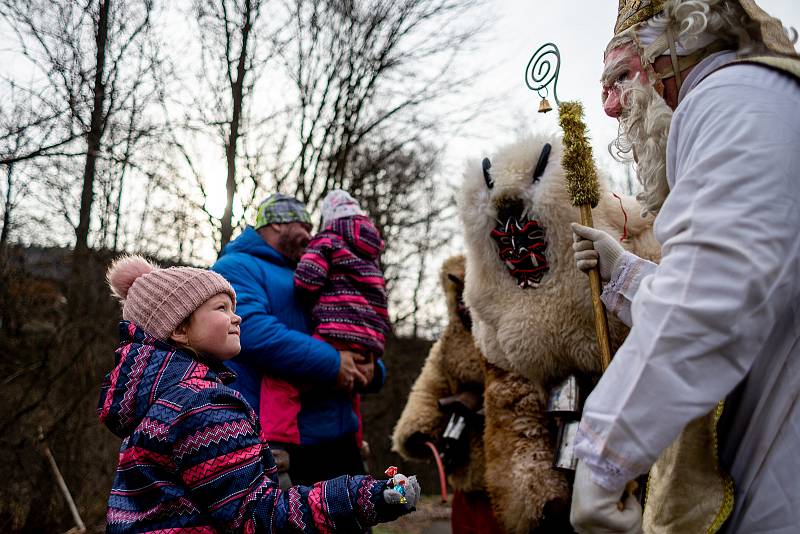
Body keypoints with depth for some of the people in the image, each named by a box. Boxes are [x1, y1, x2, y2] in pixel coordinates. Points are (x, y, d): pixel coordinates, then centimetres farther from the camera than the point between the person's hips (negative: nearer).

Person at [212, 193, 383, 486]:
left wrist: (371, 371, 4)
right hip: (277, 438, -8)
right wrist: (331, 364, -20)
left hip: (336, 433, 9)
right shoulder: (236, 267, -3)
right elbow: (252, 330, -23)